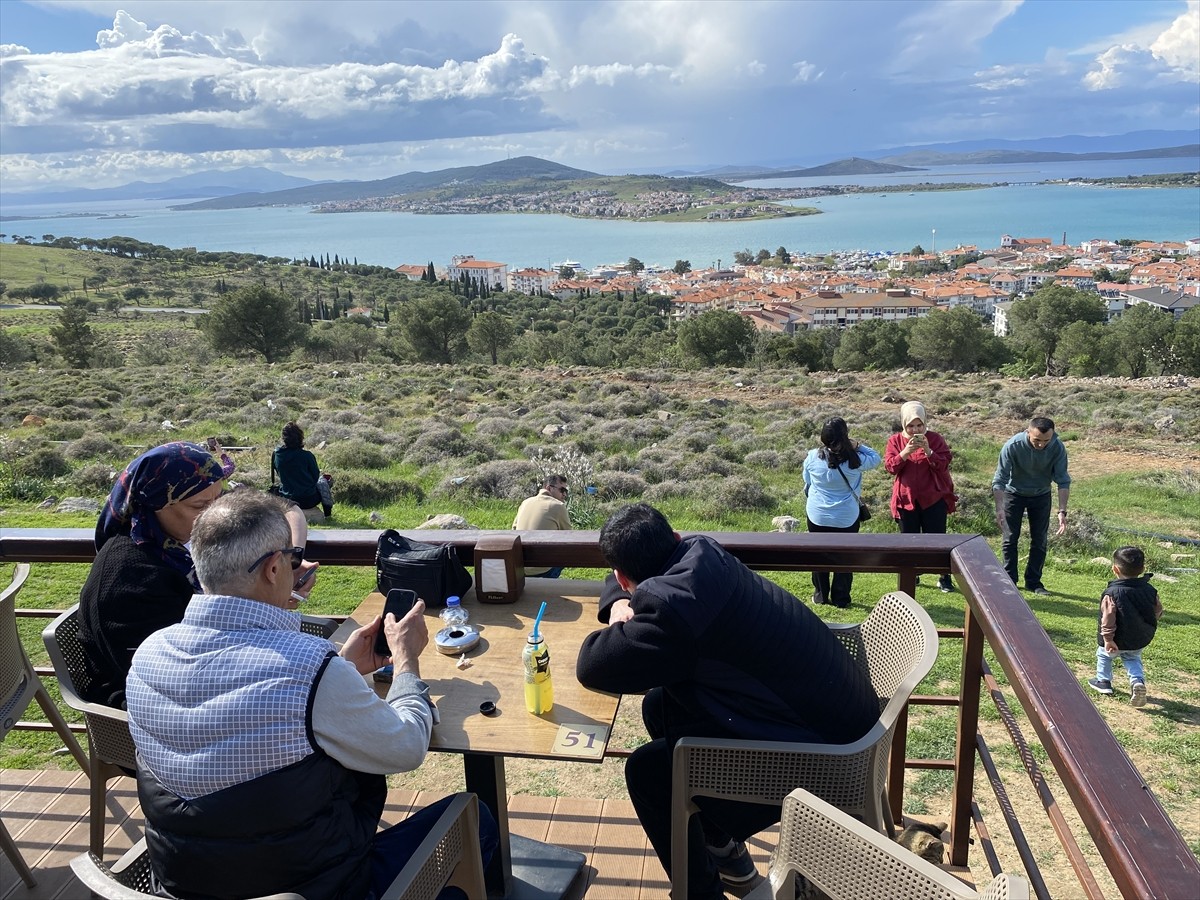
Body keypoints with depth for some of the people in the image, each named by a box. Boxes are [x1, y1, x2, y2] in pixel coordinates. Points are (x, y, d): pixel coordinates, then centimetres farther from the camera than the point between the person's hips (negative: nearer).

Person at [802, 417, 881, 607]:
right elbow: (875, 458, 5)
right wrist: (857, 445, 4)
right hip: (846, 518, -1)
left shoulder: (813, 457, -9)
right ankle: (841, 598, 14)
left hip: (817, 516, 1)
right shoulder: (854, 459, -14)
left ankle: (820, 595, 22)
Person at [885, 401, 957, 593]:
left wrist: (928, 451, -24)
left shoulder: (935, 439, -2)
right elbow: (890, 466, -8)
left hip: (934, 498, -2)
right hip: (906, 498, 2)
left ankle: (944, 578, 10)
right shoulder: (895, 440, 1)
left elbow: (944, 465, -9)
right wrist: (905, 452, -23)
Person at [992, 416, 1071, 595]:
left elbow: (1063, 481, -19)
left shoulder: (1057, 448, -24)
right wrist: (999, 509, -37)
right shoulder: (1012, 446, -31)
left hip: (1041, 496, 2)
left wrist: (1062, 511, -27)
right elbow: (999, 480, -28)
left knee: (1040, 540, 4)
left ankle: (1034, 581, 14)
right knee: (1010, 538, -1)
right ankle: (1010, 580, 9)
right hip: (1014, 493, -2)